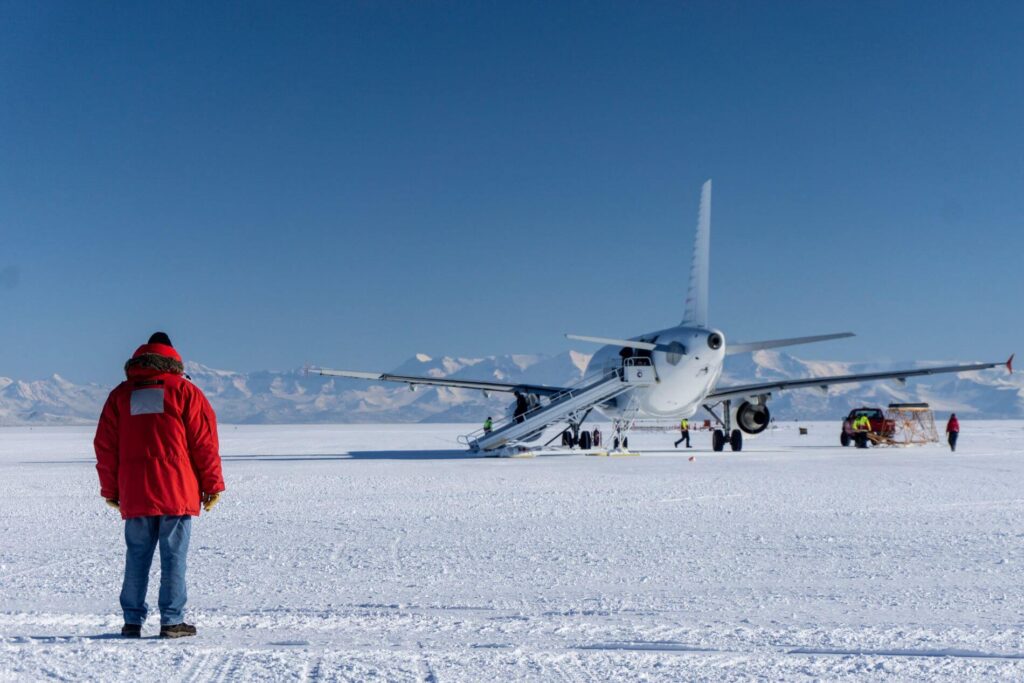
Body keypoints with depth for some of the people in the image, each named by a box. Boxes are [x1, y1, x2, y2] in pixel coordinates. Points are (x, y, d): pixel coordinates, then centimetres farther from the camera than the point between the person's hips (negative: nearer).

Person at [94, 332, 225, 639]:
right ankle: (172, 621, 2)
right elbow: (205, 443, -2)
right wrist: (213, 485, 4)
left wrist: (110, 490, 17)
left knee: (137, 557, 10)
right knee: (174, 556, 1)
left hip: (134, 496, 3)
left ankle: (133, 621, 12)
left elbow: (105, 447, 10)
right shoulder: (185, 392, 1)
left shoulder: (120, 395, 11)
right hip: (178, 493, -3)